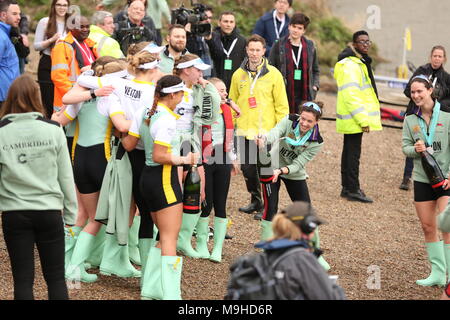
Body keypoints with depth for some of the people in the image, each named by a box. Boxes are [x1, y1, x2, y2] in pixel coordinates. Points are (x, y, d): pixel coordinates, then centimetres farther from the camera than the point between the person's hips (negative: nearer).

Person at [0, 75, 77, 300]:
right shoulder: (53, 130, -4)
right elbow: (65, 176, 0)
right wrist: (70, 215, 10)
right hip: (49, 211, 0)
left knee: (23, 280, 7)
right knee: (56, 278, 10)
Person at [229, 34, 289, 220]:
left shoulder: (273, 74, -4)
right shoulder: (238, 75, 7)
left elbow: (282, 105, -2)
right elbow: (232, 103, 14)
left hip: (267, 132, -4)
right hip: (244, 131, 4)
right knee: (247, 168, 11)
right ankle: (256, 200, 30)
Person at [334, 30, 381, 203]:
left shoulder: (361, 62, 18)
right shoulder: (350, 65, -17)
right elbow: (351, 95, -23)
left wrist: (364, 117, 23)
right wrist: (363, 119, -24)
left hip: (354, 118, 11)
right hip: (354, 118, -11)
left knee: (349, 152, 15)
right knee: (353, 153, -6)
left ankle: (347, 188, 23)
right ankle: (353, 190, -3)